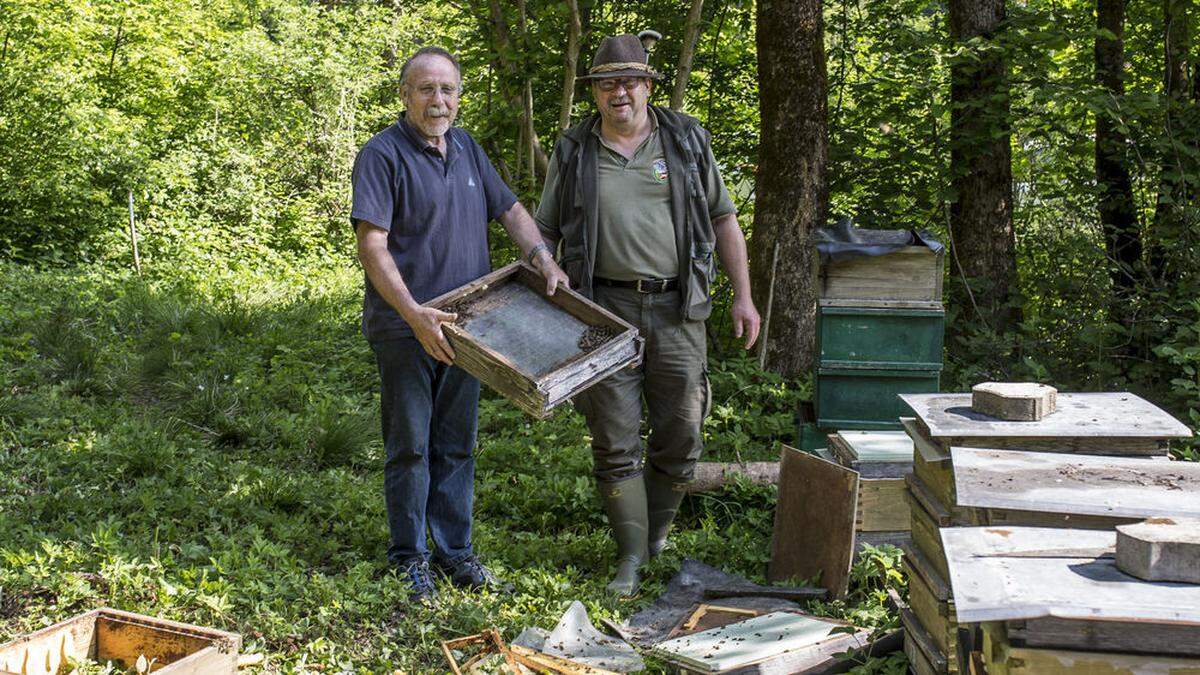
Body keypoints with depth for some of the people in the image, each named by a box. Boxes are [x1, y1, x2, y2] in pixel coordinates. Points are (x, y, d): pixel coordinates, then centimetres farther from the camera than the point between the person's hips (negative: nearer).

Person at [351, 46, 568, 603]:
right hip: (404, 329, -6)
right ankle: (410, 559, 15)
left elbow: (510, 210, 20)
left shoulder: (467, 149, 10)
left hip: (462, 326, 6)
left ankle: (456, 552, 23)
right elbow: (372, 247, -19)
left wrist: (542, 258, 1)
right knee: (410, 447, 2)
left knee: (457, 447, 13)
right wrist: (415, 315, -28)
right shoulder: (383, 155, -11)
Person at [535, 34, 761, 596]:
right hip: (604, 311, -1)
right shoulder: (573, 154, 6)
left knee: (680, 436, 6)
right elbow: (545, 234, 10)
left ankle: (658, 533, 28)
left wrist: (742, 296, 5)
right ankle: (631, 556, 10)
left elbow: (724, 219, 10)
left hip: (676, 309, 1)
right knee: (615, 442, 0)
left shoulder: (687, 142, 7)